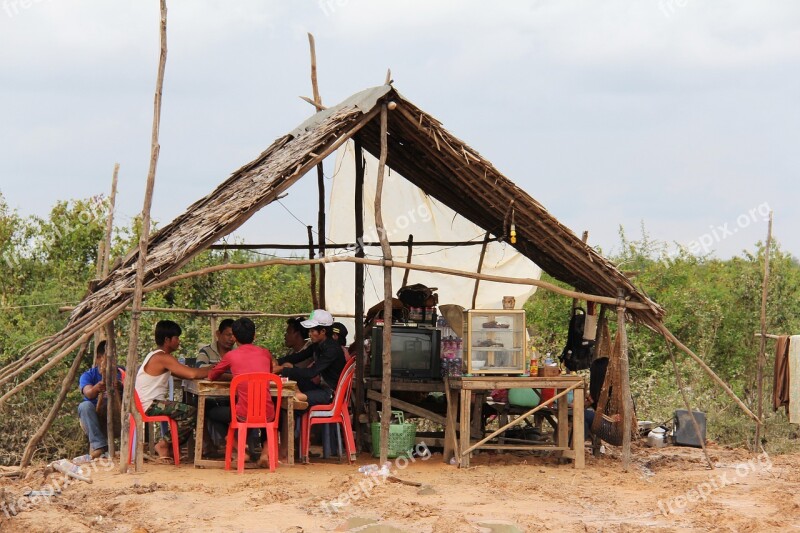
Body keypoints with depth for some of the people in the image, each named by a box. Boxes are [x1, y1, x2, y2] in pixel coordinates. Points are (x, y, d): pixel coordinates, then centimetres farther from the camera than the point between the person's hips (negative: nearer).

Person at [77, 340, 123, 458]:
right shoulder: (88, 375, -6)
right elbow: (88, 393, -27)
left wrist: (121, 386, -45)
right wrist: (96, 388, -51)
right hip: (94, 421, -1)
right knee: (85, 406, -31)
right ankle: (99, 445, -32)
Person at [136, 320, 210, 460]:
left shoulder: (156, 356, 18)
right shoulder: (163, 357, -15)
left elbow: (184, 374, 17)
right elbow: (192, 374, -24)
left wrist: (209, 369, 7)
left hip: (147, 404, 11)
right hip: (150, 405, -11)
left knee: (186, 412, 17)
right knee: (192, 414, -16)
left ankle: (167, 444, 14)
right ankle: (164, 444, -7)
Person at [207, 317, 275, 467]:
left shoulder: (231, 355, 2)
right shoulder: (265, 353, 9)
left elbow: (211, 376, 18)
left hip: (244, 415, -3)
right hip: (267, 415, 3)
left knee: (212, 414, 24)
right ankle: (265, 451, 14)